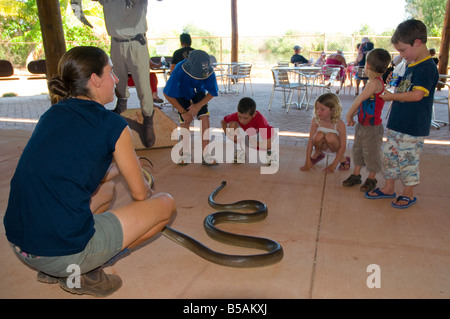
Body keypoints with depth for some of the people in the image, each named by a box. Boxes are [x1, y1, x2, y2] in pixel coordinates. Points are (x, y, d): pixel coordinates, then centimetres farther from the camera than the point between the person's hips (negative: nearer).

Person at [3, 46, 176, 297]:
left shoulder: (52, 115, 10)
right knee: (166, 204, 6)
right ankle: (81, 272, 2)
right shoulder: (112, 125, -10)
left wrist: (118, 168, 33)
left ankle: (56, 270, 16)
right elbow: (141, 193, 0)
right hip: (65, 253, -8)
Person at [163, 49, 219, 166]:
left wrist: (199, 105, -27)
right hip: (181, 93, -1)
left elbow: (212, 92, -14)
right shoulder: (179, 71, -38)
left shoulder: (209, 72, -33)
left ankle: (206, 156, -13)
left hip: (198, 93, 2)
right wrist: (183, 112, -21)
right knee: (185, 121, -10)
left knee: (204, 117, -16)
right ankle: (186, 154, 11)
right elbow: (168, 94, -26)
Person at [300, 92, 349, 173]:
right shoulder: (316, 121, -19)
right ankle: (317, 154, 3)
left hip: (334, 146, -2)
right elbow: (310, 141, -18)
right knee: (319, 135, -32)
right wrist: (308, 162, -21)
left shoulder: (340, 124, -26)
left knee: (330, 136, -35)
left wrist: (333, 165, -23)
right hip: (322, 146, 2)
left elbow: (342, 147, -22)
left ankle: (342, 158, -7)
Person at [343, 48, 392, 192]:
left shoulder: (375, 82, -24)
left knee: (371, 153, 7)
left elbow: (359, 99, -20)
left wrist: (349, 115, -10)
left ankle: (371, 179, 24)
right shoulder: (374, 82, 6)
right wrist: (352, 115, 8)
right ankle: (356, 175, 32)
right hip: (362, 125, 9)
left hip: (372, 127, -9)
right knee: (358, 150, 18)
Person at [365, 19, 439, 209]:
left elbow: (417, 94, -26)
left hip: (413, 128, -9)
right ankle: (389, 188, 30)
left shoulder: (427, 67, -16)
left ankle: (408, 194, 20)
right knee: (390, 155, 15)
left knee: (408, 160, 3)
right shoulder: (411, 66, 12)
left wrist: (391, 96, -17)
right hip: (397, 123, 9)